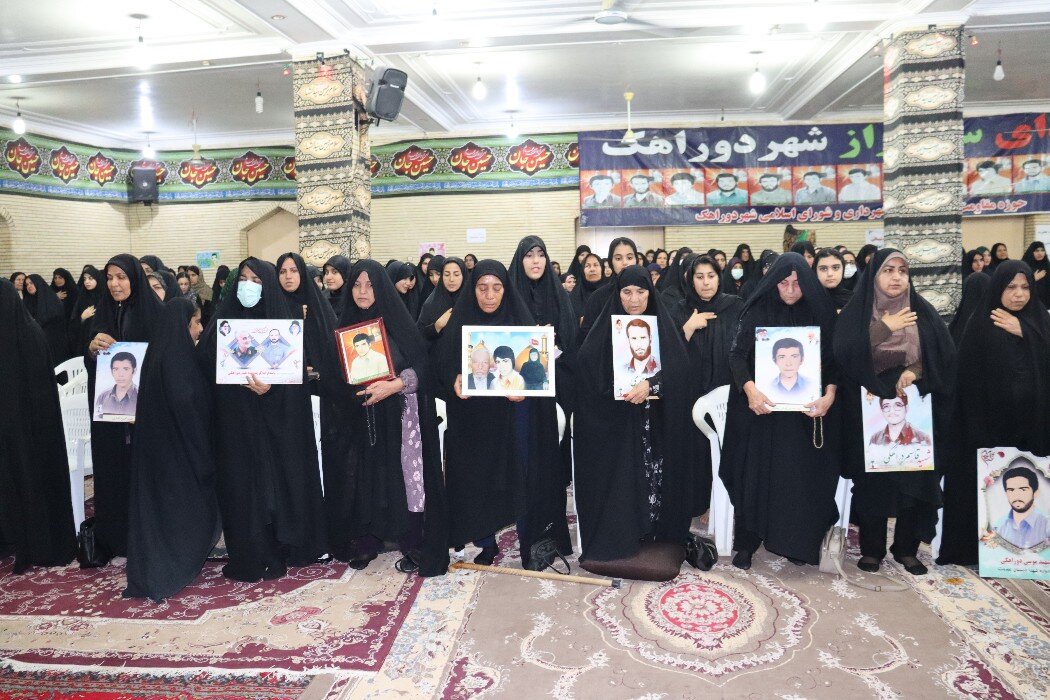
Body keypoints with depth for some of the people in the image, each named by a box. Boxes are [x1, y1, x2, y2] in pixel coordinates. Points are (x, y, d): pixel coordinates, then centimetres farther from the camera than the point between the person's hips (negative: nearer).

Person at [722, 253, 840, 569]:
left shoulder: (821, 313, 2)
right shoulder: (758, 311, -2)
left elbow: (834, 360, 1)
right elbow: (737, 354, -7)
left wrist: (830, 394, -17)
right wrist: (749, 388, -25)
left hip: (805, 412, 1)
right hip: (762, 408, -1)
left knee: (802, 475, 4)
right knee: (756, 472, 2)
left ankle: (797, 542, 21)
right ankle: (747, 542, 14)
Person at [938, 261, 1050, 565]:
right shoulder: (981, 325, -2)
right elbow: (968, 378, -6)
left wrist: (1023, 332, -10)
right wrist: (976, 423, -11)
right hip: (990, 419, -3)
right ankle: (975, 548, 14)